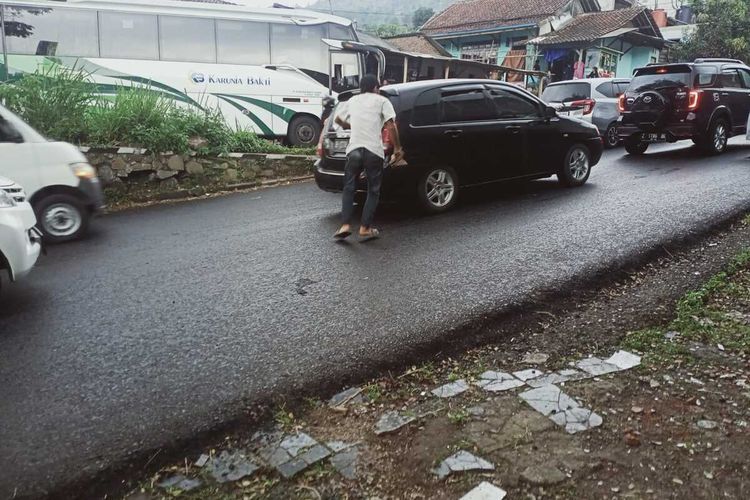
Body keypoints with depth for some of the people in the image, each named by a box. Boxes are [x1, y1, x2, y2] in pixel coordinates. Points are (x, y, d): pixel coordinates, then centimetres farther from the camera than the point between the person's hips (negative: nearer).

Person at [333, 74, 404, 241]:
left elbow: (338, 119, 34)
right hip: (374, 151, -3)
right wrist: (397, 148, 0)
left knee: (349, 188, 12)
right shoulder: (382, 101, 7)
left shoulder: (353, 100, 19)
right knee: (373, 191, 8)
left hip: (354, 149, 3)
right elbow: (391, 126, -5)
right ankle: (365, 229, 5)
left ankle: (345, 225, -1)